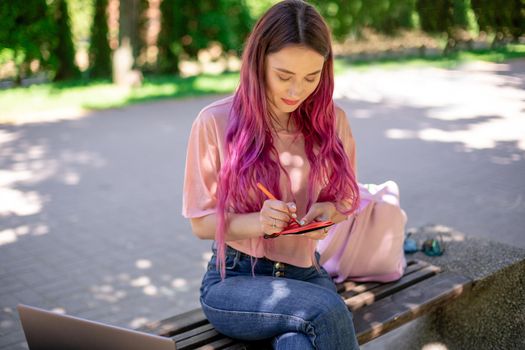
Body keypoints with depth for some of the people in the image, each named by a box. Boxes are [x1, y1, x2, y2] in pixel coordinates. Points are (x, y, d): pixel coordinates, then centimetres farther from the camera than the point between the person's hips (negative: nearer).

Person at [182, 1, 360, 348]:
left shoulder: (332, 121, 2)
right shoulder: (216, 122, -8)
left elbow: (345, 201, 14)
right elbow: (202, 223, -3)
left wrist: (328, 210, -10)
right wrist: (259, 222, -23)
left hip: (306, 275, 2)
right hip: (233, 279, -2)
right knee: (327, 310, -30)